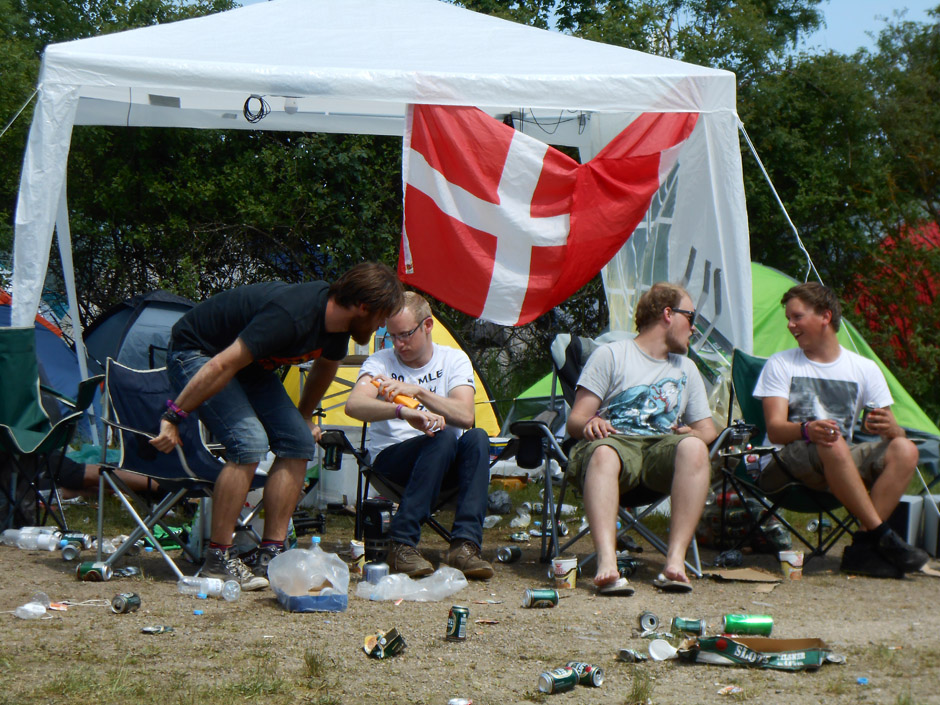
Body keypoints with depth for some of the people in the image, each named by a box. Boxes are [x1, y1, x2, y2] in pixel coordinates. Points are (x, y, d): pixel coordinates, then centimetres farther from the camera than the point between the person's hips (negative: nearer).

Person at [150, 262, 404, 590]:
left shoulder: (337, 322, -8)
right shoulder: (291, 316, -37)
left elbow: (324, 366, 16)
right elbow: (222, 366, -35)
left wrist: (305, 418, 27)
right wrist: (174, 417, -31)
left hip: (253, 365, 9)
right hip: (195, 352, -9)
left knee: (298, 443, -5)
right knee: (249, 442, -26)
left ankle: (269, 555, -2)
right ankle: (217, 559, -16)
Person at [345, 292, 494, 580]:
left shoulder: (454, 359, 5)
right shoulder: (381, 361, 1)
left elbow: (465, 416, -13)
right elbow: (353, 405, -22)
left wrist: (418, 391, -24)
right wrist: (404, 411, -39)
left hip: (449, 467, 3)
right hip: (391, 458, -3)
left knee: (477, 438, -30)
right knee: (442, 438, -34)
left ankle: (464, 545, -38)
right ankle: (402, 544, -36)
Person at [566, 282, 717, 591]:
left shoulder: (686, 368, 29)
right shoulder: (611, 354, 13)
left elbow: (707, 429, 24)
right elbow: (575, 420, 5)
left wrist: (693, 434, 0)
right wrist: (590, 424, -19)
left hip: (663, 447, 3)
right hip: (615, 440, -3)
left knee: (693, 448, -33)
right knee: (603, 453, -40)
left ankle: (675, 559, -41)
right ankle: (607, 562, -56)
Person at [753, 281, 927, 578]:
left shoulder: (865, 369, 10)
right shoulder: (780, 364, 5)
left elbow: (897, 433, 4)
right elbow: (775, 429, -8)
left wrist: (889, 428, -23)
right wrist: (807, 429, -32)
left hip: (845, 464, 3)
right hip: (789, 464, -3)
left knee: (904, 450, -24)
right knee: (832, 446, -37)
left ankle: (863, 547, -32)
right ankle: (883, 537, -34)